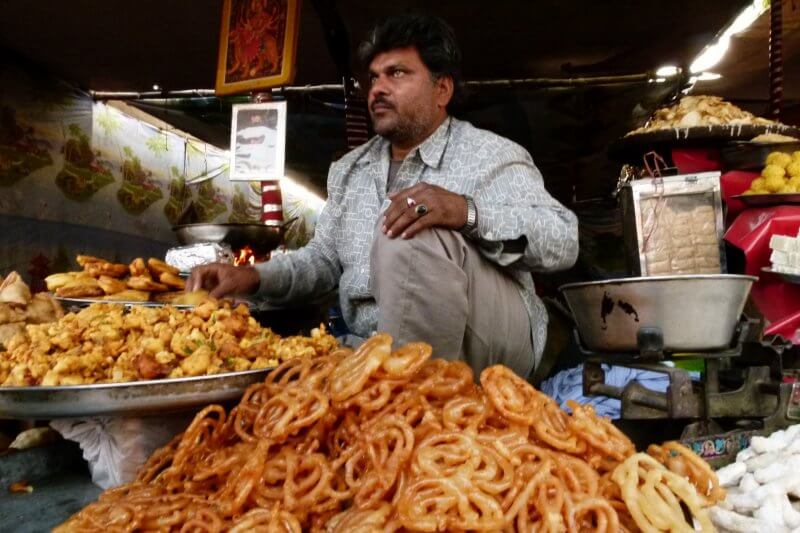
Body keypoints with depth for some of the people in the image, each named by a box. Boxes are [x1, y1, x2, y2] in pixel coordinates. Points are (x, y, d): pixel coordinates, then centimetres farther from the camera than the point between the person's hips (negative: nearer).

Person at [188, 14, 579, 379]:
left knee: (409, 235, -31)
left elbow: (563, 241, -12)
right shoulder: (349, 170, 17)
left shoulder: (492, 156, -1)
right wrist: (256, 276, -2)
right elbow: (324, 258, 18)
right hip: (376, 354, 4)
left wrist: (468, 211, -30)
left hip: (487, 344, -3)